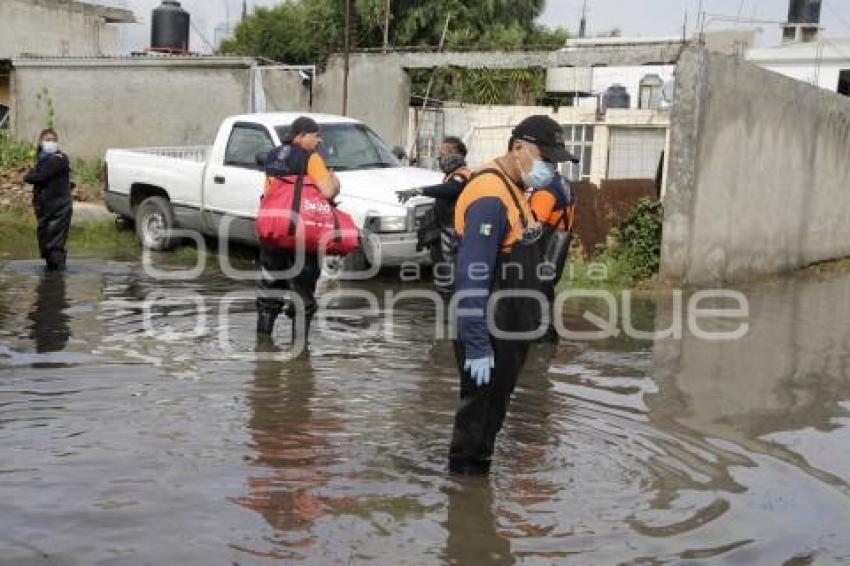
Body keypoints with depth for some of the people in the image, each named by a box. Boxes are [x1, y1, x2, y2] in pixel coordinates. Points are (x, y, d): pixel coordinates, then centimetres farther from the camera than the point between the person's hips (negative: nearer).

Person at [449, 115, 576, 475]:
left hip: (511, 331, 10)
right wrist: (477, 347, -27)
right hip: (490, 334, -10)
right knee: (477, 416, 1)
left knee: (493, 415, 20)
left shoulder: (514, 189, 12)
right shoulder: (490, 197, -21)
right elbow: (473, 277, -26)